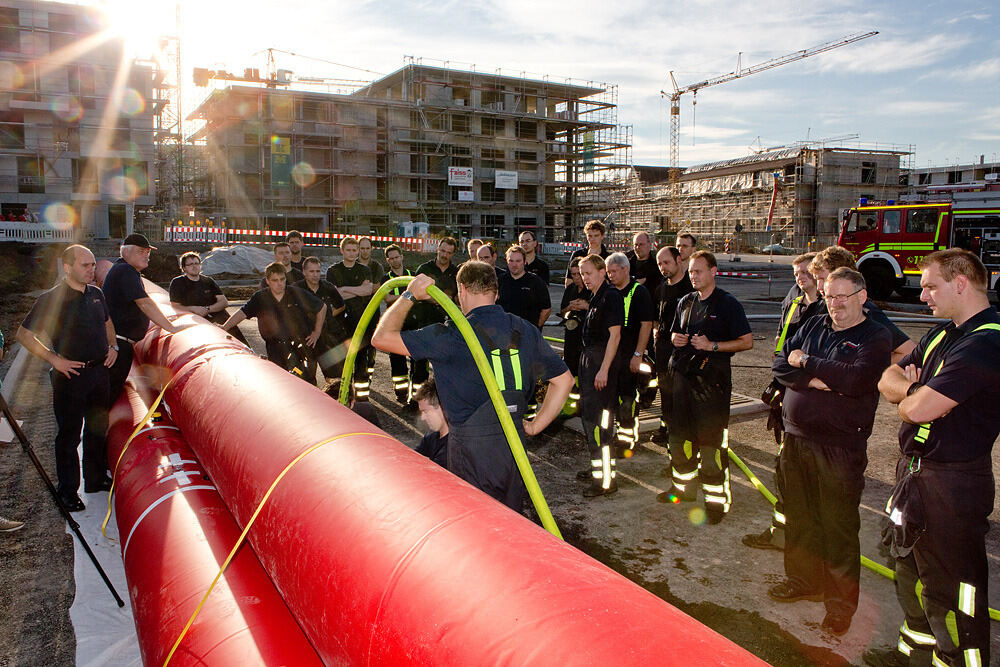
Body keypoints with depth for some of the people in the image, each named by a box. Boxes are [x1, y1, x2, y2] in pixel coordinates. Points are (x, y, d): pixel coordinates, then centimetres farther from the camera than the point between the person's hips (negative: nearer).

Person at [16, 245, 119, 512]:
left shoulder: (96, 294, 7)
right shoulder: (51, 299, -12)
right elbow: (24, 334, -9)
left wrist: (112, 346, 9)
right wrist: (54, 359, -14)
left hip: (99, 370, 6)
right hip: (70, 375, -6)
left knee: (98, 428, 16)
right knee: (69, 433, 3)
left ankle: (96, 478, 32)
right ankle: (68, 491, 16)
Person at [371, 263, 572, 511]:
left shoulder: (453, 335, -14)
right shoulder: (526, 331, 3)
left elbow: (382, 337, -12)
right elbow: (564, 379, 7)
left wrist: (409, 295, 0)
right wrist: (535, 425, 10)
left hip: (472, 447, -5)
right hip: (514, 444, 6)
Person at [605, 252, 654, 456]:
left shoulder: (639, 292, -7)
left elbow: (646, 324, -11)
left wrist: (638, 354, -15)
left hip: (628, 355, -6)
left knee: (627, 397, -3)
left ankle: (628, 440, 6)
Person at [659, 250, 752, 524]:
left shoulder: (727, 304, -6)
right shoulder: (686, 302, 14)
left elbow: (747, 341, -8)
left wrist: (713, 345, -18)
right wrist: (675, 338, 2)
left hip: (712, 379, -7)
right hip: (683, 375, 7)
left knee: (712, 440, -6)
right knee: (680, 434, 14)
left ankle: (717, 500, 5)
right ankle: (684, 487, 31)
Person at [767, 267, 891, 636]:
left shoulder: (875, 338, -6)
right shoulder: (813, 326, 10)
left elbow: (856, 379, -23)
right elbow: (780, 364, 3)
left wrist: (805, 363, -11)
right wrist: (815, 380, -15)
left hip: (840, 447, -5)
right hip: (796, 438, 6)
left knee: (839, 524, 4)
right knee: (799, 517, 17)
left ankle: (841, 602, 19)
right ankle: (803, 580, 35)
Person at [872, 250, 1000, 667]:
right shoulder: (942, 334, 11)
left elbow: (919, 409, -28)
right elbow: (889, 378, 10)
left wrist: (909, 397, -5)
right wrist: (914, 390, -12)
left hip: (951, 484, -10)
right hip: (915, 469, 10)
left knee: (950, 591, 1)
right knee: (911, 570, 24)